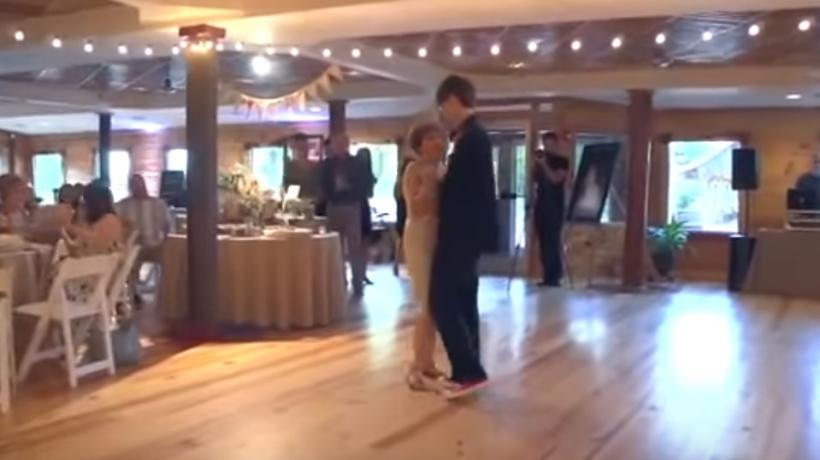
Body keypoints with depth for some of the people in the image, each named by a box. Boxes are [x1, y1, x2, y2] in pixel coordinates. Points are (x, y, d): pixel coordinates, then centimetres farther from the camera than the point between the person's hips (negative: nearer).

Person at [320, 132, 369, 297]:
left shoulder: (356, 163, 2)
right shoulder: (328, 164, 8)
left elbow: (363, 186, 0)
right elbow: (325, 186, 6)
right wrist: (328, 199, -10)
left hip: (352, 208, -2)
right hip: (333, 209, 2)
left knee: (354, 246, -4)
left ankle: (358, 284, 1)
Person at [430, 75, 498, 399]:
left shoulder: (470, 138, -17)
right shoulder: (474, 135, 14)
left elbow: (461, 190, -18)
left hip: (460, 235, -10)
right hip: (466, 234, 10)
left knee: (442, 302, -7)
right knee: (462, 303, 13)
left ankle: (470, 371, -3)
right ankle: (467, 371, 20)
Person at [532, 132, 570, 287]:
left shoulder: (562, 161, 0)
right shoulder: (542, 161, 16)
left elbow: (556, 178, -13)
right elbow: (534, 180, 11)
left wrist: (544, 164, -15)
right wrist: (536, 164, -1)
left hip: (555, 206, -6)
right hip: (541, 205, 6)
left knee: (553, 241, -11)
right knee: (543, 242, 3)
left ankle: (555, 276, -8)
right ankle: (548, 276, 7)